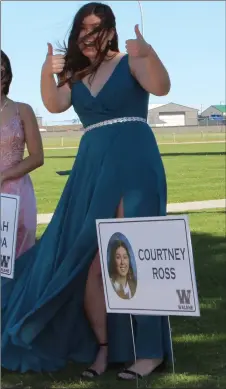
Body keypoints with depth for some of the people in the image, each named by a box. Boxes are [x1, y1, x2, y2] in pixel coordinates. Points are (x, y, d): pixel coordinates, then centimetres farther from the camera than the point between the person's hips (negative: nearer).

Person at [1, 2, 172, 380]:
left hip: (134, 164, -5)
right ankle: (102, 347, 12)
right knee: (84, 260, 2)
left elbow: (161, 87, -16)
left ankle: (152, 350, -3)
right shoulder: (74, 74, 16)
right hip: (92, 170, 6)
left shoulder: (130, 62, 2)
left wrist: (148, 53, -34)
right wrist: (46, 71, -19)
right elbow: (55, 104, -1)